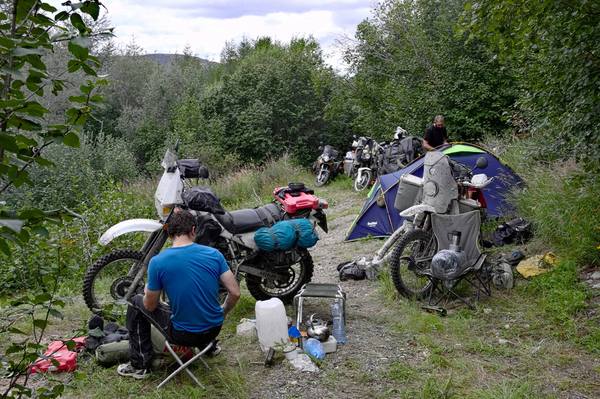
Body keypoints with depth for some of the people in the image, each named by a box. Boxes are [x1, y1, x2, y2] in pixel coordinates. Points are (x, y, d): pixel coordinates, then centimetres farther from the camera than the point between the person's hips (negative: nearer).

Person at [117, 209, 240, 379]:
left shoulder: (157, 262, -14)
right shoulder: (214, 254, -7)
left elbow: (150, 306, -3)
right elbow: (235, 293, -5)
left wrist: (148, 292, 20)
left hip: (183, 335, -3)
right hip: (214, 329, 4)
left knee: (136, 303, 17)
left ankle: (140, 365, 18)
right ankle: (209, 345, 37)